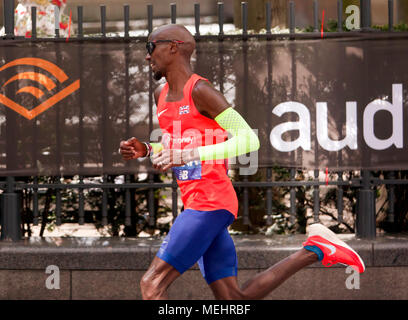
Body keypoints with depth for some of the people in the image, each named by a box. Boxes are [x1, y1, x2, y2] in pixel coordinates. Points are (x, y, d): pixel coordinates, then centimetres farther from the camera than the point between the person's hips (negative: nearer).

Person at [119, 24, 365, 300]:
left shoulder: (200, 91, -10)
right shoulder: (161, 95, 17)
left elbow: (249, 139, -17)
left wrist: (187, 155, -24)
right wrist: (145, 150, 12)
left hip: (210, 202, -9)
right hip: (196, 203, 9)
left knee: (152, 284, -12)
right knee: (234, 300, 7)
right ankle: (315, 251, 12)